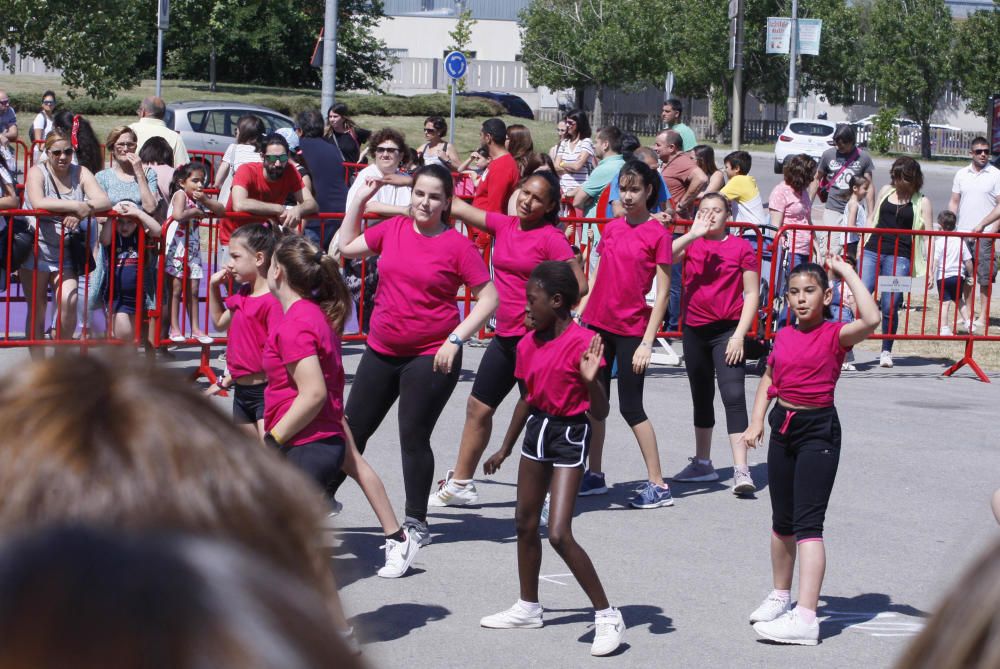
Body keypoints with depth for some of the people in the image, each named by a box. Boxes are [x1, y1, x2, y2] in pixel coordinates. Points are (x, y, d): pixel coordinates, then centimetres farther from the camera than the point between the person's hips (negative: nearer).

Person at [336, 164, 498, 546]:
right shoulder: (394, 229, 3)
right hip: (381, 352, 5)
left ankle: (416, 521, 13)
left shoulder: (457, 245, -10)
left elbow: (488, 297, -8)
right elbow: (347, 246, 16)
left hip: (431, 357, -5)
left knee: (414, 438, -1)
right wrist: (359, 200, 8)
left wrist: (456, 339, -14)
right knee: (352, 428, 13)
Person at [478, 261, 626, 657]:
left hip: (570, 435, -8)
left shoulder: (582, 343, -17)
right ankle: (528, 608, 34)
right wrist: (505, 448, 25)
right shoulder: (529, 345, 5)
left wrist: (591, 380, -35)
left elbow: (600, 413, -16)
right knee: (525, 523, 17)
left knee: (559, 534, -15)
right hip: (537, 428, 8)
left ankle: (607, 616, -4)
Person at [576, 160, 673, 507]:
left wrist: (647, 342, -14)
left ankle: (657, 485, 2)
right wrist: (579, 319, 9)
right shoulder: (611, 228, 8)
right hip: (598, 323, 6)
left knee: (631, 407, -5)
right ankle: (594, 475, 21)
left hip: (632, 330, -6)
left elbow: (663, 293, -10)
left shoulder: (658, 234, -9)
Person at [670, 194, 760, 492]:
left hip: (727, 330, -4)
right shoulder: (690, 243, 6)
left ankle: (741, 470, -18)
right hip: (694, 330, 4)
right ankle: (702, 464, 30)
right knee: (701, 397, 17)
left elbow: (752, 294, -4)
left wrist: (739, 334, -11)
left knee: (733, 395, -15)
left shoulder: (741, 247, -3)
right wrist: (692, 234, -26)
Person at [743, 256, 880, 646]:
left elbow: (870, 320, -30)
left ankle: (805, 618, -20)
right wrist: (756, 421, 6)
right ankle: (781, 596, 38)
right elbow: (768, 380, 19)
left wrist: (846, 272, -24)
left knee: (808, 522, -14)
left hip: (819, 430, -6)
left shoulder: (835, 335, -10)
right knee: (782, 521, 19)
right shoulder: (784, 337, 6)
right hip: (783, 426, 6)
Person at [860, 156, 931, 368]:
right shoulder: (886, 191, 14)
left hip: (900, 257, -3)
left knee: (890, 306, -3)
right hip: (872, 252, 3)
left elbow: (927, 236, 3)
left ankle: (886, 351, 15)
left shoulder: (921, 202, 5)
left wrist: (928, 267, -5)